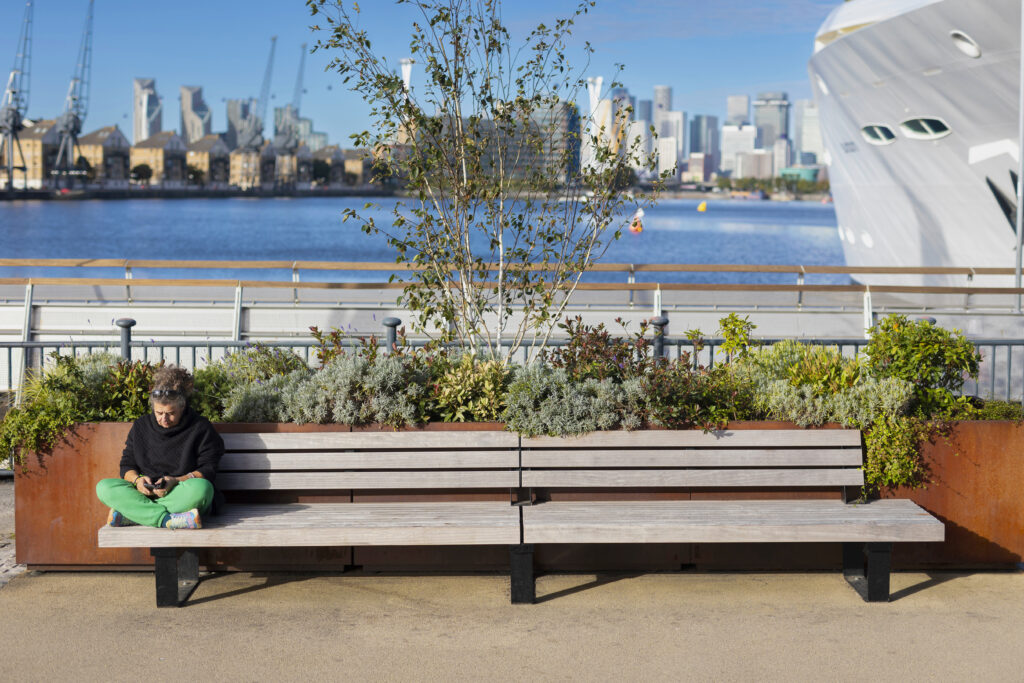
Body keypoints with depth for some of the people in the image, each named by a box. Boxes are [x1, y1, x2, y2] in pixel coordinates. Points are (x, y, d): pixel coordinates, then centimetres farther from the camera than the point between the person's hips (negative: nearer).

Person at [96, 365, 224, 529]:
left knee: (202, 487, -38)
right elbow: (127, 465, 15)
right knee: (104, 487, -23)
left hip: (181, 493, -3)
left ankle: (129, 515, -35)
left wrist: (175, 481, -18)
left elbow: (208, 470, -2)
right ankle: (169, 520, -40)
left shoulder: (200, 428, 2)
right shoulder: (141, 426, 13)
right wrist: (137, 479, -9)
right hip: (144, 493, 3)